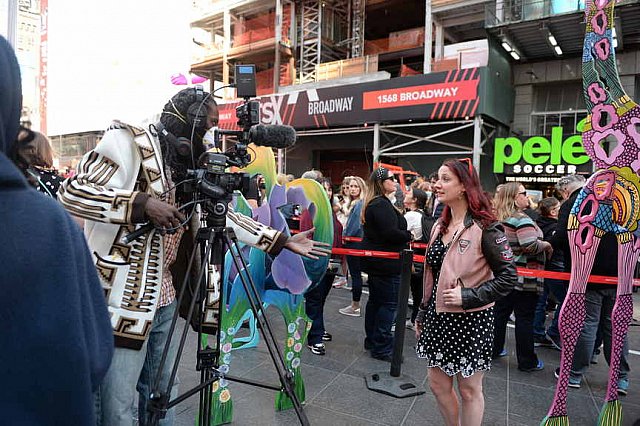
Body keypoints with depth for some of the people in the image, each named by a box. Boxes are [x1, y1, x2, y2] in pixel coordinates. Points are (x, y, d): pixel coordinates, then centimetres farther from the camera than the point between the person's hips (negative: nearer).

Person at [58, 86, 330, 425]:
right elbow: (72, 192, -14)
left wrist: (282, 241, 10)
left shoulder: (189, 166, 11)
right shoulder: (128, 142, -8)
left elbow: (223, 216, 13)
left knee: (162, 395, 19)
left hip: (164, 298, 7)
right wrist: (142, 204, -25)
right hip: (122, 299, -7)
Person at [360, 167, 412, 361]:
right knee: (388, 303, -3)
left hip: (375, 260, 11)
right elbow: (390, 233, -26)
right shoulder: (382, 205, -19)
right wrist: (409, 236, -10)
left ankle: (372, 341, 28)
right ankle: (381, 347, 4)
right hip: (386, 262, -11)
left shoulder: (374, 204, 14)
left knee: (375, 300, 17)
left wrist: (403, 237, 11)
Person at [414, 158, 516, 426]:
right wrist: (422, 315, 16)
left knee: (469, 389, 11)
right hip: (439, 317, 7)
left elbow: (508, 277, -14)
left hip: (471, 319, -7)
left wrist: (469, 296, -21)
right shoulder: (440, 226, 7)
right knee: (437, 384, 16)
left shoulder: (485, 228, -14)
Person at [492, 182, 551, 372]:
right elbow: (531, 245, -27)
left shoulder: (500, 219, 9)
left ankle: (494, 349, 27)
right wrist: (547, 245, -8)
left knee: (501, 312, 15)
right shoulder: (521, 219, -18)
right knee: (524, 318, 1)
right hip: (524, 278, -8)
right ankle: (527, 361, 12)